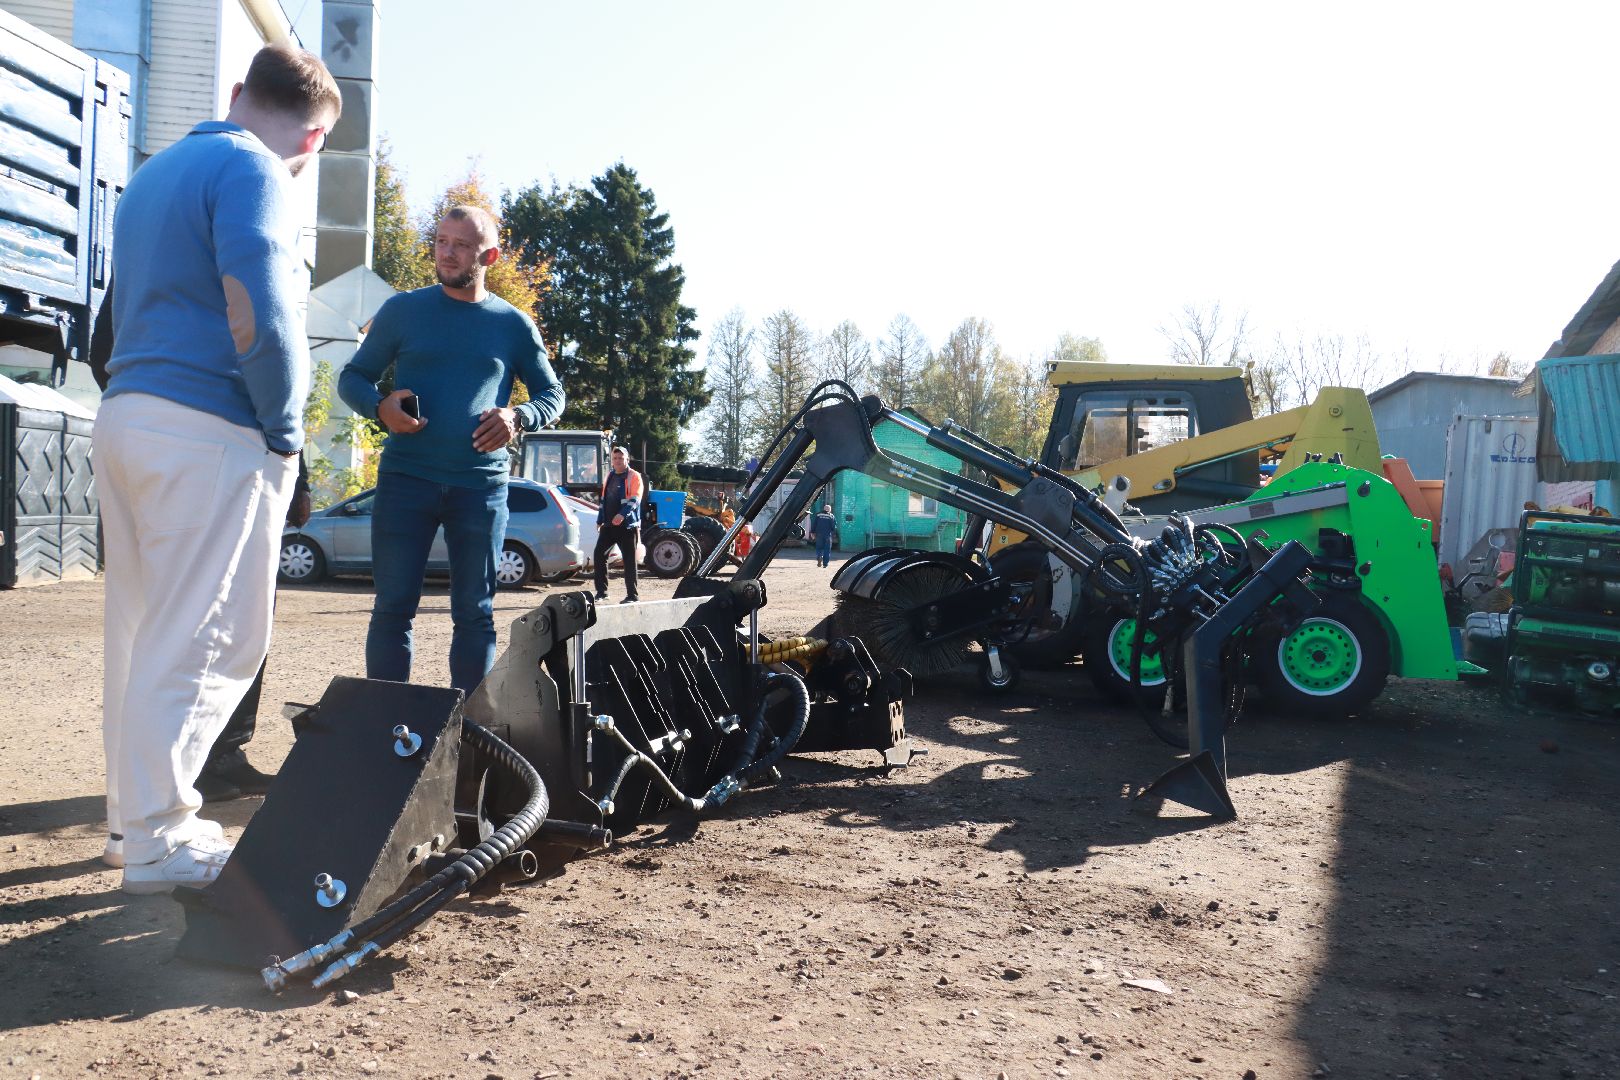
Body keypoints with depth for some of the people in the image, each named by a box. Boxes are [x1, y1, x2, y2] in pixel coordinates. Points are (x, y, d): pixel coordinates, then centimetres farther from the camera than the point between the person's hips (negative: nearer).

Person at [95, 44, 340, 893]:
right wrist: (286, 431, -9)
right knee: (206, 641, -3)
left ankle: (133, 814, 23)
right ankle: (157, 838, 3)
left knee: (140, 629, 14)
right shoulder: (252, 170, -9)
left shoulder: (155, 172, 20)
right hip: (211, 433, -9)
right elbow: (257, 317, -20)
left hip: (124, 413, 9)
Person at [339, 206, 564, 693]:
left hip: (482, 484, 1)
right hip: (406, 476, 0)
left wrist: (519, 417, -7)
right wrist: (380, 406, -11)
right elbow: (353, 377, 11)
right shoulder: (403, 310, 8)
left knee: (475, 612, 4)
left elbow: (552, 394, 16)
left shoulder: (513, 324, 9)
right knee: (393, 606, -2)